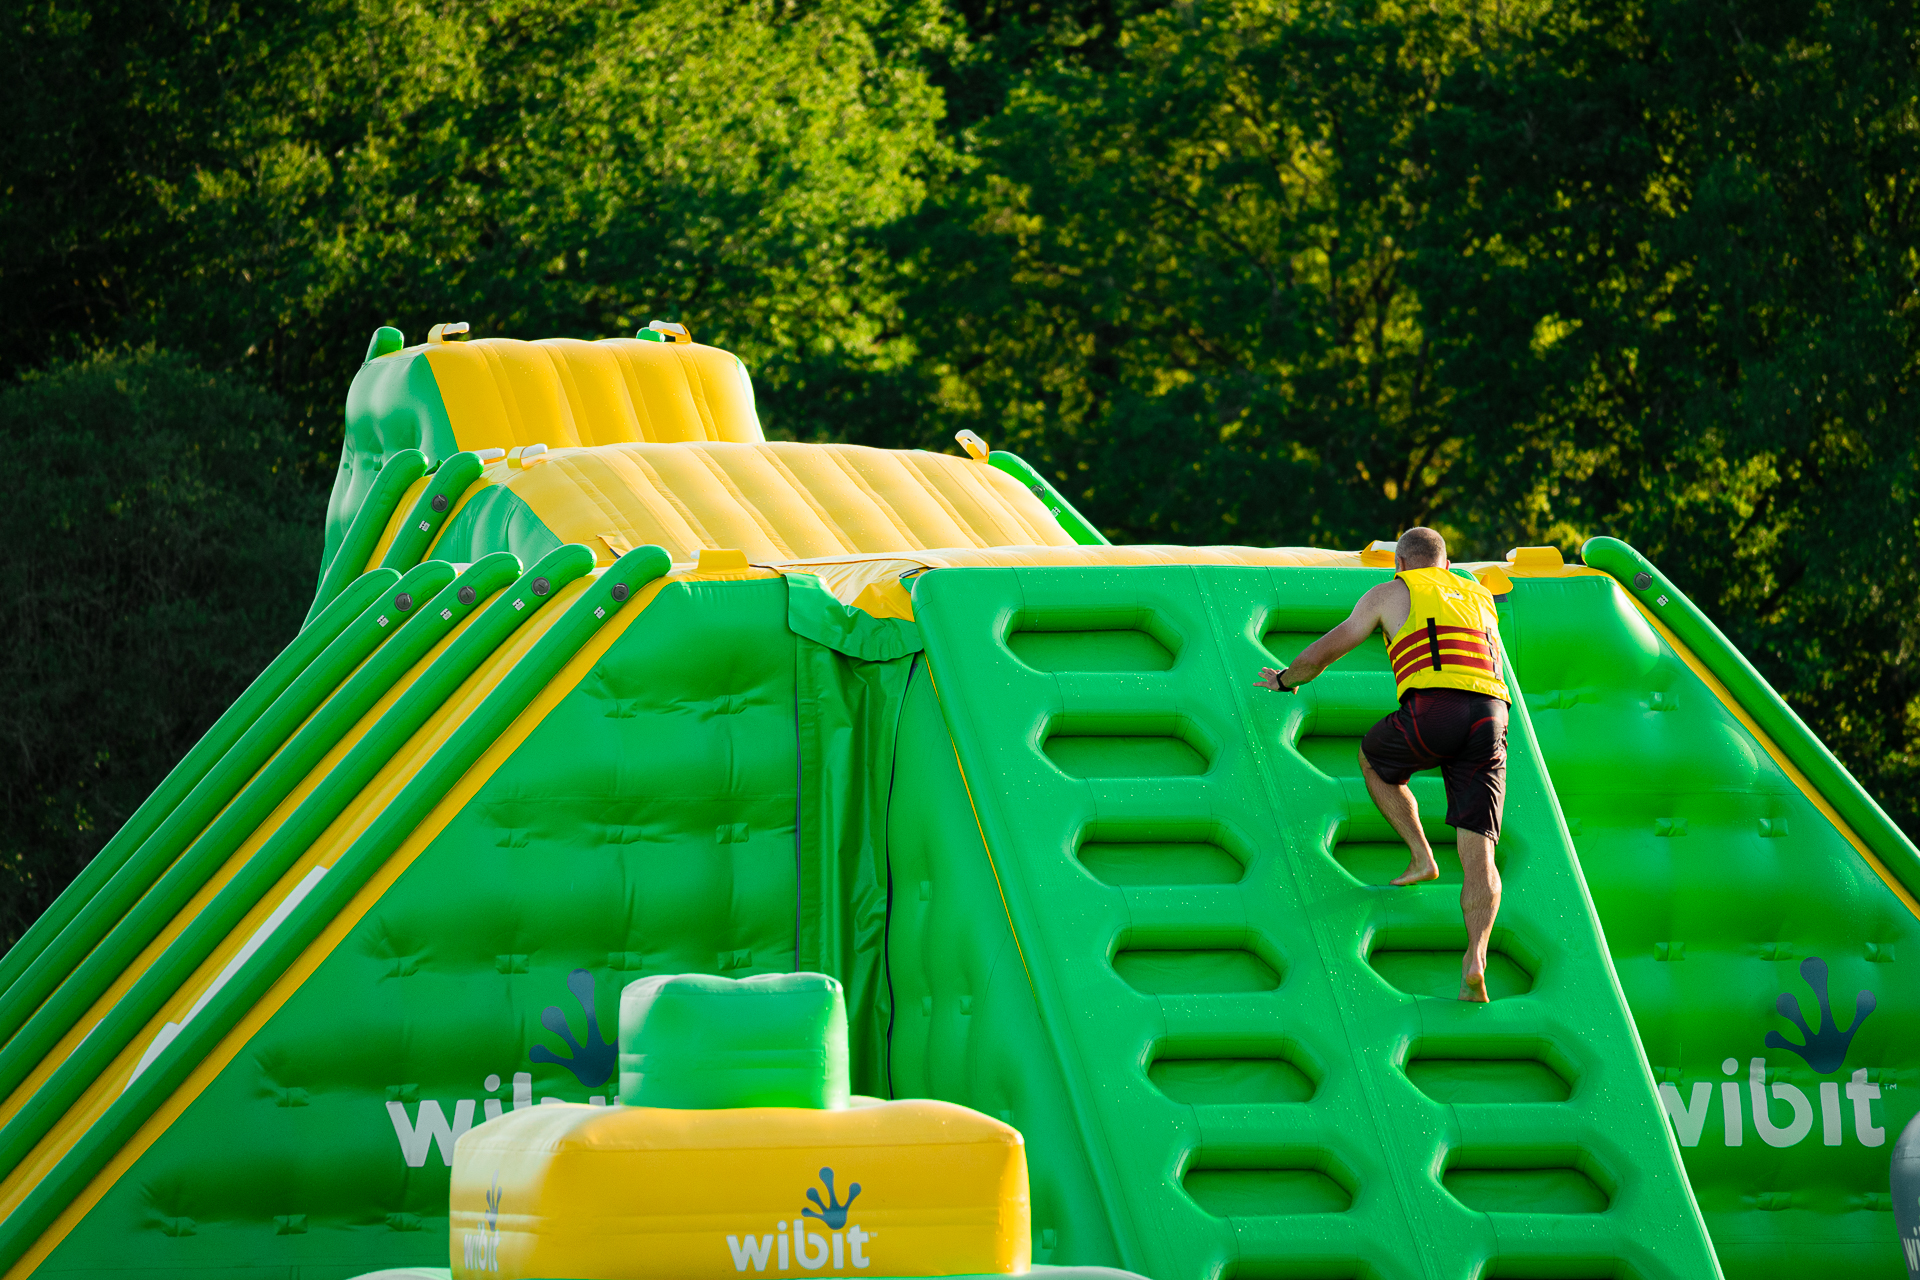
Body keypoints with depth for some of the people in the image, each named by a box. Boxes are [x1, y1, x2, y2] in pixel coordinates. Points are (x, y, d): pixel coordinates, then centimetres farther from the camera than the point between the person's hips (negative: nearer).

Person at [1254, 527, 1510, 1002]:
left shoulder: (1392, 593, 19)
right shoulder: (1480, 598, 32)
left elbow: (1331, 647, 23)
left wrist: (1286, 680, 42)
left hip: (1430, 709, -3)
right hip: (1491, 716, 3)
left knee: (1374, 759, 31)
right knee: (1479, 856, -2)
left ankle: (1421, 857, 19)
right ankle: (1476, 957, -20)